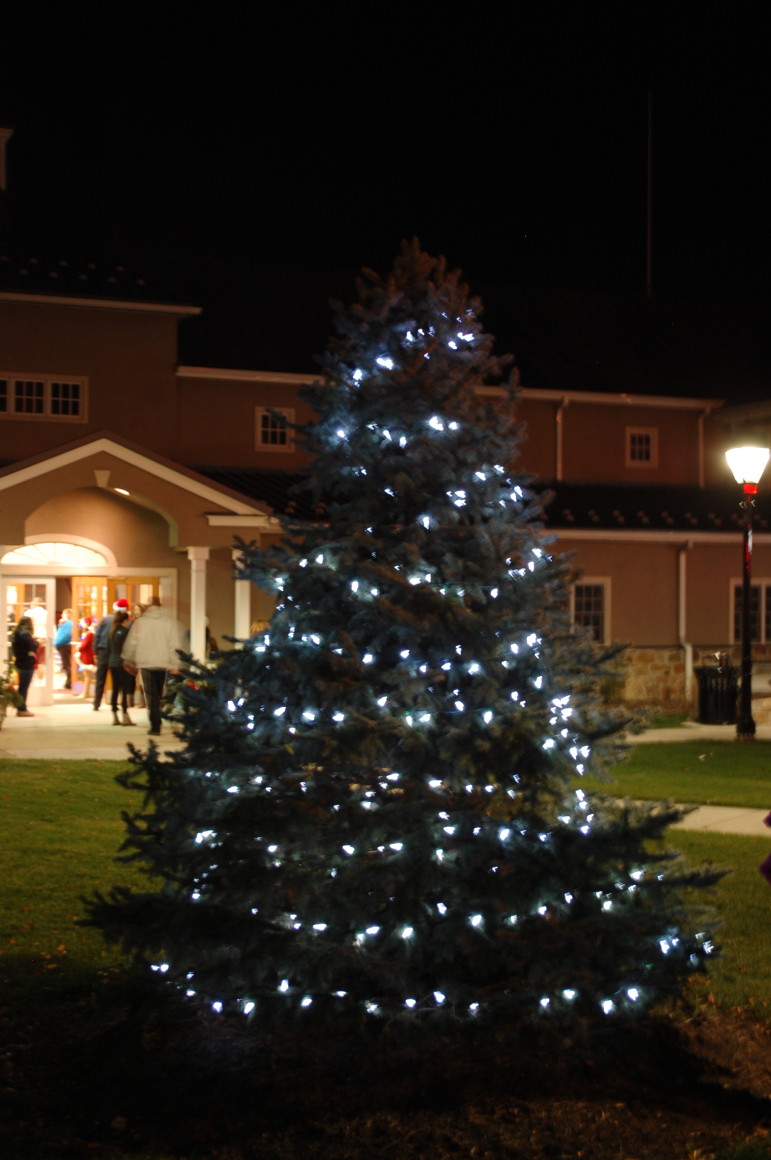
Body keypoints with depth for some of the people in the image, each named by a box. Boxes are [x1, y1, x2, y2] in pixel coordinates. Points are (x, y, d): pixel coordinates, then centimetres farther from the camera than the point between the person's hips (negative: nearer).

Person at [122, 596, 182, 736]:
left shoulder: (140, 622, -1)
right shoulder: (170, 622, 1)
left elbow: (131, 643, 3)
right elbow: (175, 644, -2)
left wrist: (129, 662, 16)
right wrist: (175, 665, 2)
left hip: (146, 663, -2)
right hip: (164, 664, 2)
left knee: (151, 695, 0)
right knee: (158, 694, 15)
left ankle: (155, 725, -9)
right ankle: (156, 722, 21)